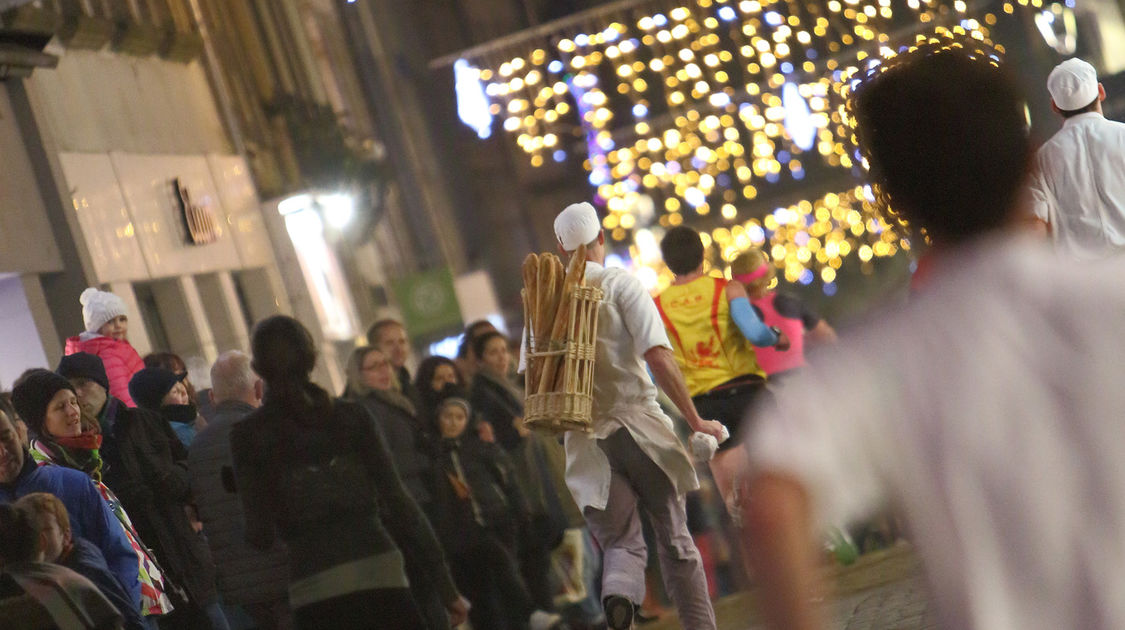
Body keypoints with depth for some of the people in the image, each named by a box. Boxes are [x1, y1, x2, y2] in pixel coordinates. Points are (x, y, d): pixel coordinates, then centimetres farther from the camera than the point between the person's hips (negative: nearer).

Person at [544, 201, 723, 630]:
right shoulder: (620, 285, -5)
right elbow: (658, 357, -15)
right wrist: (694, 420, -9)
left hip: (586, 441, 3)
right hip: (639, 425, -2)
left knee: (620, 542, 7)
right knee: (674, 537, 11)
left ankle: (618, 596, -24)